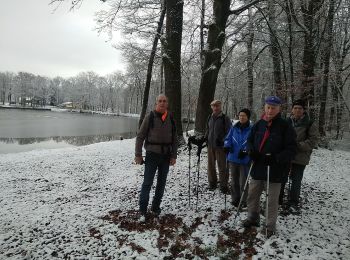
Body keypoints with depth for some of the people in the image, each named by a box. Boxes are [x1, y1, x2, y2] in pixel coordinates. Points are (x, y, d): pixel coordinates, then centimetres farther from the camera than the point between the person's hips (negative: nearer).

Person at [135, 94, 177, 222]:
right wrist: (138, 155, -8)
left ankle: (156, 207, 27)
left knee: (161, 183, 12)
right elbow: (140, 136, -5)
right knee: (147, 183, -3)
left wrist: (173, 156, 2)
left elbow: (174, 139, 8)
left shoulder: (171, 118, 3)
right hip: (152, 154, -4)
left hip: (166, 155, 4)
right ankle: (143, 211, 7)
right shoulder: (150, 117, -7)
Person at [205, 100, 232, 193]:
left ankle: (223, 186, 11)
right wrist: (205, 138, 10)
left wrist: (223, 141, -16)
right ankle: (212, 183, 26)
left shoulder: (225, 118, -5)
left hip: (220, 146, -5)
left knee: (222, 166, 0)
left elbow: (229, 133, -6)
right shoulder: (210, 118, 11)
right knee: (211, 165, 12)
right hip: (210, 145, 5)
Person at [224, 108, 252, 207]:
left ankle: (243, 201, 20)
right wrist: (227, 146, -12)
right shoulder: (234, 128, 5)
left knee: (243, 181, 3)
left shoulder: (251, 130, -6)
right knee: (234, 180, 14)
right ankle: (235, 199, 28)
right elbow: (228, 139, 9)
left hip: (244, 159, -4)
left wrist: (245, 151, -23)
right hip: (233, 158, 4)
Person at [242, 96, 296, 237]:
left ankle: (270, 226, 27)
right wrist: (250, 151, -6)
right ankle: (253, 218, 38)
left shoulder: (285, 126, -10)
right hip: (258, 167, 5)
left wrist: (276, 158, -24)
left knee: (272, 200, 8)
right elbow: (250, 140, 14)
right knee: (252, 195, 17)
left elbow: (291, 148, -10)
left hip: (275, 170, -4)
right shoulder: (259, 124, 3)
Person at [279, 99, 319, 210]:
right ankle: (278, 199, 26)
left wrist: (298, 145, -19)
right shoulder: (287, 122, 5)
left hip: (300, 158, -3)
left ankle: (293, 201, 24)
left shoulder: (310, 124, -4)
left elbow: (313, 140, -7)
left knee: (296, 180, 7)